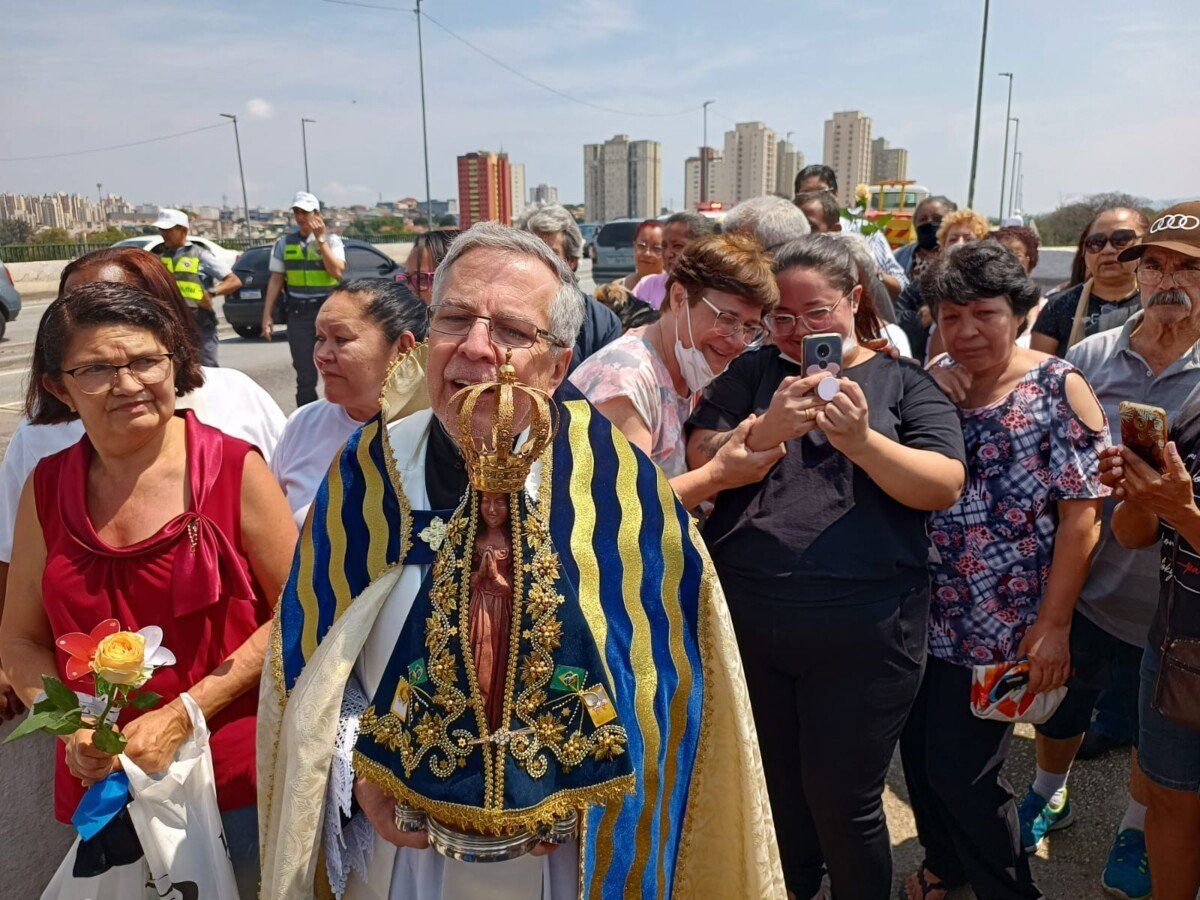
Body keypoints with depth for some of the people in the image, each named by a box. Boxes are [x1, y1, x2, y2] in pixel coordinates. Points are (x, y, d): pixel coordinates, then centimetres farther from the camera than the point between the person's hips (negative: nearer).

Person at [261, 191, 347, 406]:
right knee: (305, 375, 5)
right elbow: (276, 280, 8)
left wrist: (321, 240, -13)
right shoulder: (284, 243, 9)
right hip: (298, 313, 2)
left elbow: (337, 272, -13)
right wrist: (267, 315, 2)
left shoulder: (332, 240, 2)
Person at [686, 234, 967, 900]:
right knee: (772, 795, 21)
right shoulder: (754, 371, 8)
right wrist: (766, 429, -21)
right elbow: (702, 460, -2)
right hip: (745, 621, 3)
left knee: (842, 806, 9)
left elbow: (943, 486, -7)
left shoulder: (903, 381, 3)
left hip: (861, 632, -2)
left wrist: (862, 440, -24)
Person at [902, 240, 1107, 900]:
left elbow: (1080, 516, -11)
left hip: (1002, 625, -4)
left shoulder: (1058, 388, -8)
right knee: (918, 752, 15)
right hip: (924, 614, 5)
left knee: (961, 770, 1)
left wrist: (1053, 625, -13)